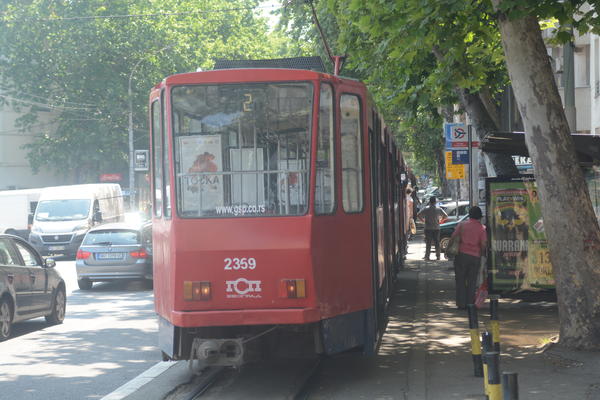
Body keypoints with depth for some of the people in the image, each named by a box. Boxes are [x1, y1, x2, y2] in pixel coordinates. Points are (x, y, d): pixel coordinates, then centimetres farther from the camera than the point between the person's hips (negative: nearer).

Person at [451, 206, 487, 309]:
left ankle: (461, 304, 5)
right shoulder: (482, 228, -1)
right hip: (475, 256, 0)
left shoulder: (462, 224, 1)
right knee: (472, 281, 9)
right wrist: (481, 253, 10)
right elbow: (483, 244, -7)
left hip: (461, 254, 0)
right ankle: (470, 303, 7)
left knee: (460, 280, 7)